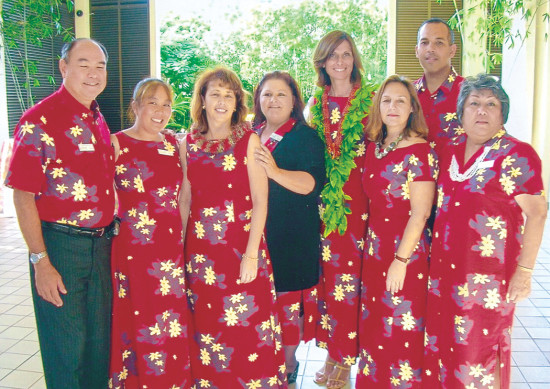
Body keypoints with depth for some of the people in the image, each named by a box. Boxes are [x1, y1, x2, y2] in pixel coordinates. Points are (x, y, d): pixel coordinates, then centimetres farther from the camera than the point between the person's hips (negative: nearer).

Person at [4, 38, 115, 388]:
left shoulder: (98, 121, 10)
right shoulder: (39, 120, -12)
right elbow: (23, 196, -14)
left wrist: (110, 235, 13)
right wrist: (40, 262, -16)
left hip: (101, 244, 7)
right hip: (59, 245, -6)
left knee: (99, 341, 17)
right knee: (67, 347, 6)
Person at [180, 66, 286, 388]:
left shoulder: (249, 141, -5)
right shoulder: (189, 143, 6)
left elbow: (260, 202, -8)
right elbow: (185, 200, 10)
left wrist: (251, 255, -14)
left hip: (243, 247, -3)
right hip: (201, 250, 3)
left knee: (248, 330, 1)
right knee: (207, 328, 12)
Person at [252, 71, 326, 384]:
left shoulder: (306, 136, -2)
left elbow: (312, 183, -17)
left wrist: (276, 172, -31)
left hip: (292, 237, -4)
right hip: (255, 232, 5)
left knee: (288, 298, 0)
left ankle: (288, 368, 18)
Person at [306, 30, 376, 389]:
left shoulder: (371, 100, 1)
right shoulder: (317, 102, 11)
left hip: (358, 200, -3)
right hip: (323, 201, 3)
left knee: (350, 278, 0)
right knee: (326, 275, 8)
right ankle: (331, 354, 23)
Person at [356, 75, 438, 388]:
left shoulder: (419, 151, -14)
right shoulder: (375, 147, 7)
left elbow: (420, 212, -17)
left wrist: (401, 259, -18)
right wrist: (370, 245, 8)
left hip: (406, 252, -7)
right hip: (375, 248, 7)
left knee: (402, 330, 4)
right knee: (373, 325, 17)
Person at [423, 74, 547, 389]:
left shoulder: (517, 155, -8)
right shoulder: (452, 151, 9)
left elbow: (536, 213, -11)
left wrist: (524, 271, -15)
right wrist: (437, 257, 11)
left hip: (488, 273, -6)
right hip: (446, 266, 6)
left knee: (479, 343, 4)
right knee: (443, 340, 14)